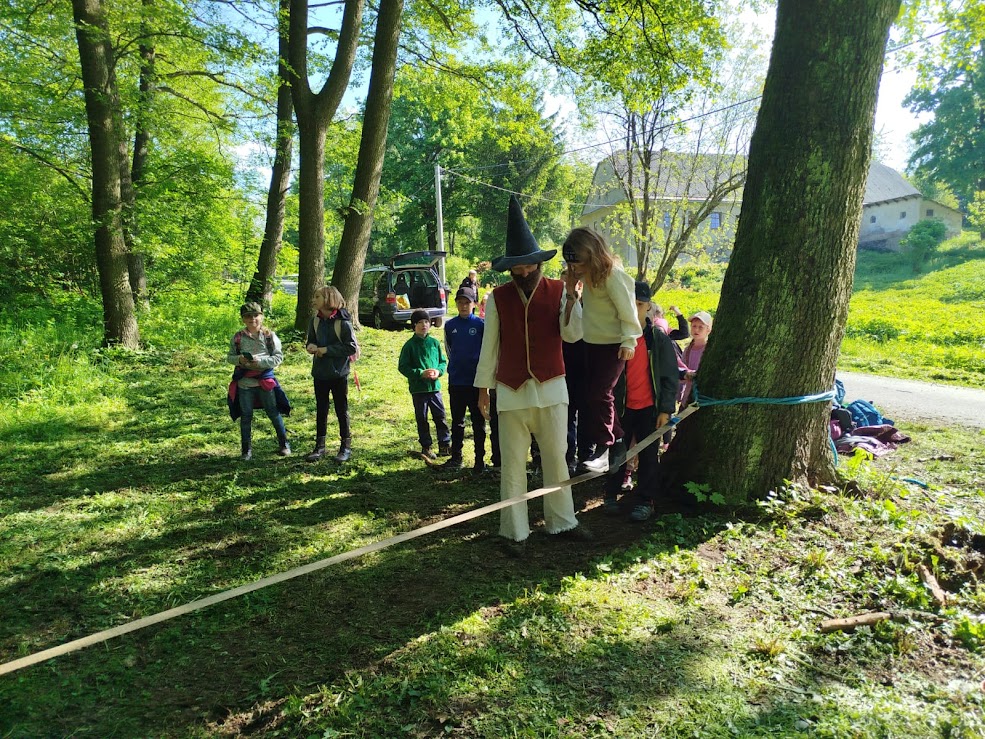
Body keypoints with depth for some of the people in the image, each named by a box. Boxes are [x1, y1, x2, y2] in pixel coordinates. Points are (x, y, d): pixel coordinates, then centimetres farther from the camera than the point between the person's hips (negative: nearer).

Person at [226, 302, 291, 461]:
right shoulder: (237, 337, 2)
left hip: (265, 381, -2)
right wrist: (239, 359, -14)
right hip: (244, 382, 2)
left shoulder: (270, 336, -4)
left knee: (274, 413, 8)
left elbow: (278, 357, -6)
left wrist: (261, 361, -19)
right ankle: (246, 449, 22)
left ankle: (283, 444, 24)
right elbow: (229, 357, 8)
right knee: (246, 416, 10)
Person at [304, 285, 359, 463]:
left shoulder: (343, 322, -15)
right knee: (321, 410, 13)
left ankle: (346, 447, 19)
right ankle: (320, 446, 24)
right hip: (320, 373, 5)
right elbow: (311, 341, 14)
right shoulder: (315, 320, 2)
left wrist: (327, 350, -18)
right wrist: (310, 346, -11)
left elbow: (352, 347, -16)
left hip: (339, 373, -5)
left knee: (342, 410, 7)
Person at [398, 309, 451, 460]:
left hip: (435, 386, 2)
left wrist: (438, 371, -9)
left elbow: (443, 361, 12)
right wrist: (420, 373, -15)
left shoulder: (435, 343, 6)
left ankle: (444, 445, 16)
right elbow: (402, 367, -5)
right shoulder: (410, 345, -4)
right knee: (422, 419, 7)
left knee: (440, 416, 5)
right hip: (418, 388, -2)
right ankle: (426, 447, 17)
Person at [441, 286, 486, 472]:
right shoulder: (450, 325, 4)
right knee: (457, 421, 12)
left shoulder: (481, 324, -4)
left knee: (478, 421, 5)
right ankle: (456, 457, 22)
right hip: (456, 381, 3)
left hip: (476, 380, -3)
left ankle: (479, 459, 12)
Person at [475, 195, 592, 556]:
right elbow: (489, 346, 4)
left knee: (556, 458, 11)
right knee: (513, 464, 6)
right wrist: (483, 388, 5)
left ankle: (562, 521, 26)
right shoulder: (497, 299, -1)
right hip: (511, 392, 0)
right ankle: (514, 531, 16)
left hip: (551, 389, 1)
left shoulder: (559, 291, 0)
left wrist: (570, 296, -21)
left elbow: (573, 334, -11)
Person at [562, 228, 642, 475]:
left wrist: (629, 341, -23)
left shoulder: (612, 274, -19)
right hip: (592, 342, 8)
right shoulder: (586, 274, 4)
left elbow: (627, 310, -20)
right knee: (601, 396, 11)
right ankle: (617, 443, 23)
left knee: (598, 394, -11)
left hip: (613, 344, -8)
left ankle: (603, 449, -1)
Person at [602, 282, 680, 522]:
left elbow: (670, 376, -1)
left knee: (649, 455, 4)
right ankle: (610, 495, 22)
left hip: (649, 407, -1)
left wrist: (665, 410, -6)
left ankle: (645, 501, 13)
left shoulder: (660, 339, -2)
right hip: (622, 407, 1)